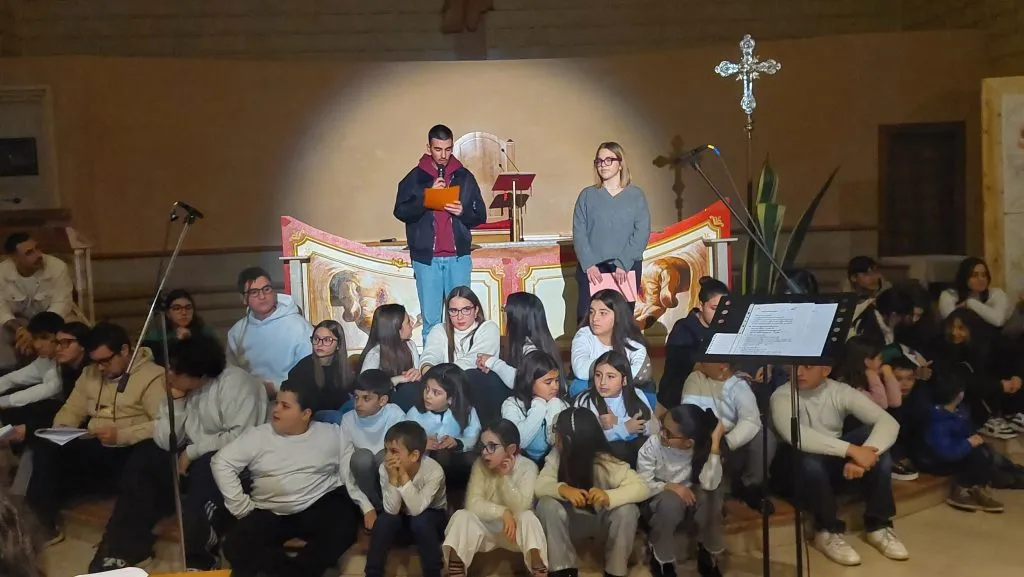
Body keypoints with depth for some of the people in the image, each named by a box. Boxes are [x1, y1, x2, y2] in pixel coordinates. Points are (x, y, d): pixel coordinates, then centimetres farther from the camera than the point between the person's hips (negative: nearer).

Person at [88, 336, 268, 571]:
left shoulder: (235, 384, -21)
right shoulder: (183, 387, 2)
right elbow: (166, 442, -2)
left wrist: (192, 451, -18)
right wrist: (176, 400, -14)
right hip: (194, 456, 8)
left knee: (204, 470, -34)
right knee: (142, 459, -2)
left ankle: (199, 560, -15)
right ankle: (122, 547, 8)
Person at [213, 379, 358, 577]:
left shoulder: (330, 434, -1)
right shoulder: (258, 436, -2)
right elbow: (221, 463, -3)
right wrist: (243, 508, -6)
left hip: (318, 506, -1)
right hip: (270, 514, 1)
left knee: (343, 529, -31)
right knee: (236, 547, -23)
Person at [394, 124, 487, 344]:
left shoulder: (464, 176, 8)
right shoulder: (415, 177, 5)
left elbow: (481, 215, 7)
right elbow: (400, 211, -4)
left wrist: (463, 212, -13)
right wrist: (427, 197, -16)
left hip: (458, 256, 1)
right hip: (426, 257, -1)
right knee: (430, 319, 2)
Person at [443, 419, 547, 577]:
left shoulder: (527, 467, -13)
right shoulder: (480, 465, -8)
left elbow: (520, 507, -22)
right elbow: (473, 504, -17)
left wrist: (505, 476, -29)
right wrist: (503, 512, -28)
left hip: (516, 529, -1)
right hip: (487, 528, 2)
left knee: (529, 517, -34)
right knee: (461, 516, -27)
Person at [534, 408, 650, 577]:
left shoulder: (605, 462, -26)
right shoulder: (557, 455, -17)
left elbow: (642, 488, -33)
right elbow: (540, 485, -24)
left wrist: (608, 496, -52)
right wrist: (563, 489, -47)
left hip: (602, 521, -2)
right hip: (572, 520, 2)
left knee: (627, 510, -32)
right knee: (547, 504, -28)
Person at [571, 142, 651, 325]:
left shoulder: (636, 195, 7)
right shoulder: (587, 195, 9)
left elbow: (642, 232, -2)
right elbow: (578, 232, 2)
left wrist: (622, 264, -13)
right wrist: (588, 264, -12)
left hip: (627, 269, 0)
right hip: (591, 269, 0)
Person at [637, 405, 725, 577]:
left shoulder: (702, 448, -21)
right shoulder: (652, 445, -24)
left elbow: (710, 484, -35)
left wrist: (715, 442, -36)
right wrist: (670, 486, -35)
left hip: (688, 500, 2)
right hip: (657, 502, -1)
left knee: (710, 495, -31)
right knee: (671, 500, -36)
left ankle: (707, 552, -5)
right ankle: (660, 556, -9)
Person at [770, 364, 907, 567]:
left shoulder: (841, 392, -6)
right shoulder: (782, 396, -17)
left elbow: (889, 422, -16)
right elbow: (794, 434, -36)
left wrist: (863, 454, -35)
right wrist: (852, 449, -41)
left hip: (836, 464, 4)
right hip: (799, 473, -4)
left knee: (873, 436, -20)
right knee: (810, 456, -37)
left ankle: (878, 525, -11)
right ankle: (827, 531, -14)